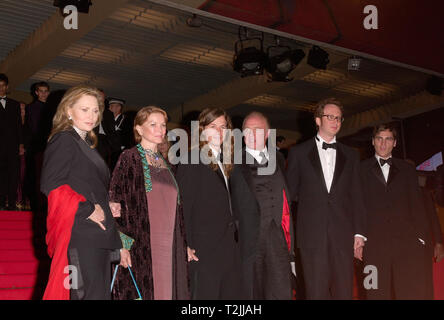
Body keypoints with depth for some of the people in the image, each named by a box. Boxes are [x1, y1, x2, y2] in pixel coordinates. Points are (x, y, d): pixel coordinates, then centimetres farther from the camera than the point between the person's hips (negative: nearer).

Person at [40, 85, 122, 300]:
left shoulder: (87, 144, 24)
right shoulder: (63, 140, -4)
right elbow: (50, 185, -17)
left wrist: (107, 207, 13)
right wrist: (87, 210, -15)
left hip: (98, 235, 9)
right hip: (81, 235, -9)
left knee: (102, 293, 6)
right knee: (91, 294, -15)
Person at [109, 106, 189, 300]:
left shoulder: (164, 163, 18)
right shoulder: (129, 159, -1)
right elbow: (116, 202, -8)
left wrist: (183, 245, 15)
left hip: (169, 247, 6)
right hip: (140, 246, -6)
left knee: (167, 291, 4)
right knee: (142, 292, -7)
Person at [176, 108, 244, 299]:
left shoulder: (225, 161, 16)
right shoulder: (192, 161, -7)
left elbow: (226, 205, 15)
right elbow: (184, 205, -11)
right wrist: (187, 246, -15)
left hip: (228, 245, 7)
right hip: (205, 248, -7)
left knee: (233, 294, 9)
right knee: (206, 293, -2)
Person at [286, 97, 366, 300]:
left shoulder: (350, 156, 15)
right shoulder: (299, 153, 8)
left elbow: (357, 198, 11)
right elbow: (291, 192, 7)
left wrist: (359, 233, 3)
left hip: (343, 235, 2)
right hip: (312, 235, -2)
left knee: (344, 292, 2)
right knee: (316, 292, 0)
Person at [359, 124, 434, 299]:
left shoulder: (407, 169, 17)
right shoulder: (361, 170, 11)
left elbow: (417, 205, 13)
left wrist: (421, 237, 3)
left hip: (406, 240, 1)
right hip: (374, 243, -1)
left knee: (414, 293, -6)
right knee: (378, 293, -1)